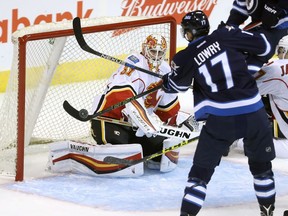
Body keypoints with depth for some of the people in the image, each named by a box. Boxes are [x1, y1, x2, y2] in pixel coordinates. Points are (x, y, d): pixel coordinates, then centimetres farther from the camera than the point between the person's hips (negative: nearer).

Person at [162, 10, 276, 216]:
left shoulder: (186, 58, 1)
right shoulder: (226, 35, 0)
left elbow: (176, 85, 19)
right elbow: (263, 46, 5)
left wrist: (164, 82, 43)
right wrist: (238, 35, 23)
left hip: (220, 120, -1)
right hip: (253, 112, 2)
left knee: (202, 168, 9)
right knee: (261, 164, 21)